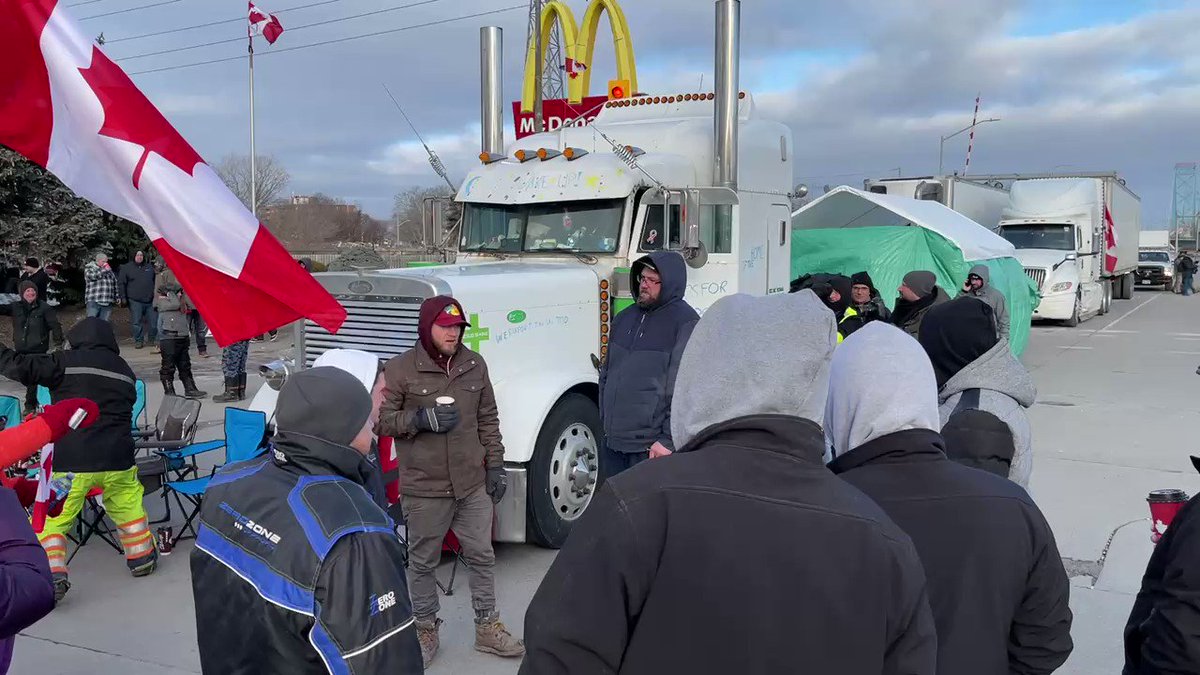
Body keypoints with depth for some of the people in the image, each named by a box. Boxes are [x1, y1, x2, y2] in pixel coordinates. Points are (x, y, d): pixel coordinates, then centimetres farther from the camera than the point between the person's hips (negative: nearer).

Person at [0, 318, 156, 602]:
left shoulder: (66, 362, -5)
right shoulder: (124, 371, 12)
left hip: (69, 461, -4)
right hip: (116, 458, 4)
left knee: (50, 517, 8)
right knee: (127, 505, 24)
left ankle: (52, 575, -1)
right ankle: (142, 558, 30)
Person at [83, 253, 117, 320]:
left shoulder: (109, 270, 19)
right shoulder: (89, 267, 5)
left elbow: (115, 284, 22)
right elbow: (92, 276, -17)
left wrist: (117, 297, 16)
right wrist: (104, 270, -11)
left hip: (108, 302, 4)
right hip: (94, 301, -4)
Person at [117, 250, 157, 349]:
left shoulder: (150, 267, 14)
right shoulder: (126, 268, 5)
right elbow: (121, 283, 3)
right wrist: (122, 297, -4)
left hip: (150, 300, 2)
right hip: (135, 301, -2)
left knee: (153, 321, 2)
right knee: (137, 322, 0)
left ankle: (153, 340, 15)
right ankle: (138, 341, 8)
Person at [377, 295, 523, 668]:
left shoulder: (475, 364, 3)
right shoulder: (400, 369, -9)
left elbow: (488, 419, 9)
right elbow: (381, 419, -7)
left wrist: (496, 465, 6)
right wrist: (421, 419, -22)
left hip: (473, 485, 4)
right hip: (424, 488, -3)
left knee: (481, 556, 12)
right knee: (423, 562, 11)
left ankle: (488, 628, 26)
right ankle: (426, 630, 29)